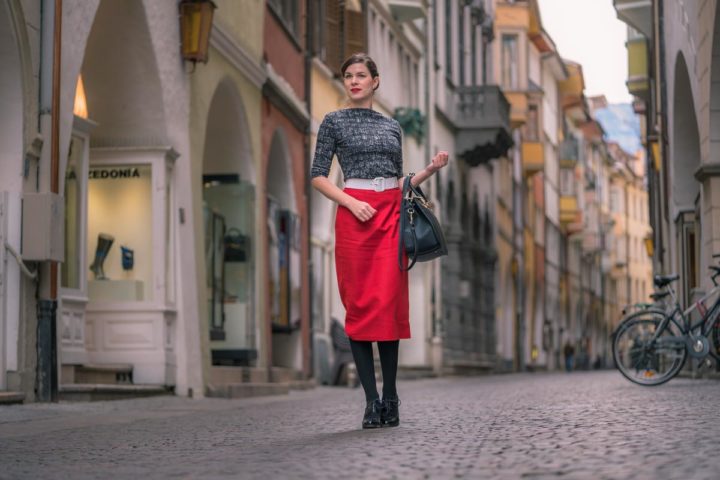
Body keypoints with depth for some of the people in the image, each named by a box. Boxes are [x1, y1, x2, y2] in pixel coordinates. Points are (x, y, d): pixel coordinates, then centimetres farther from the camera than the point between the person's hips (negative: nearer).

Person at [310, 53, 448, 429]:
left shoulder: (392, 126, 17)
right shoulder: (334, 122, 6)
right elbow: (318, 176, 0)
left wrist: (431, 168, 4)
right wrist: (350, 202, -13)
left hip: (392, 214, 3)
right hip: (354, 212, -3)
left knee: (390, 302, -4)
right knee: (359, 304, -5)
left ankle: (390, 397, 3)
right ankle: (372, 400, 0)